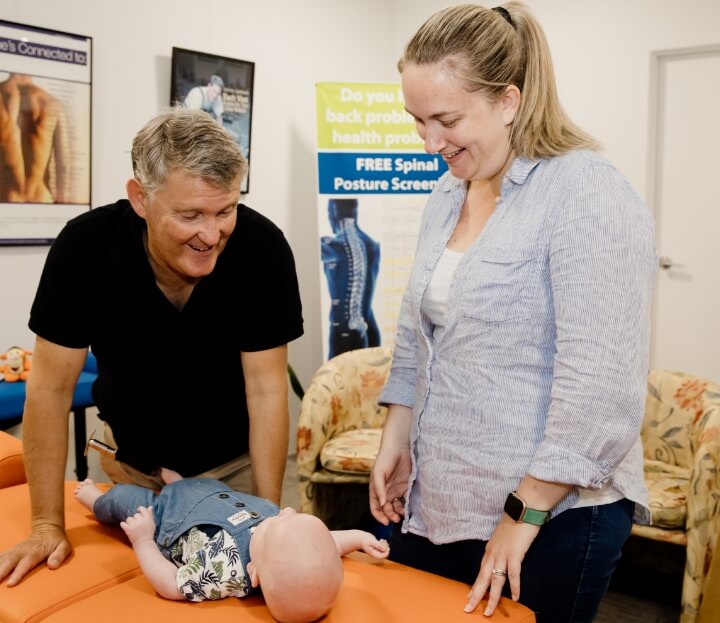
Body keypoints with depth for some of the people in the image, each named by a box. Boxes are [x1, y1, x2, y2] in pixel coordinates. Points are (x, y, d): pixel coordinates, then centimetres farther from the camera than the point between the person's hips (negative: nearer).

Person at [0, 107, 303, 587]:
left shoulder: (262, 247, -27)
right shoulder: (85, 246, -25)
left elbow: (266, 390, -21)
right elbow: (51, 387, -17)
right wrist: (48, 525, -16)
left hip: (234, 459, -1)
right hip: (132, 458, 1)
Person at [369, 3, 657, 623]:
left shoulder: (587, 194, -16)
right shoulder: (447, 194, 9)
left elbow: (601, 388, -21)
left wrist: (522, 519, -17)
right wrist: (395, 443, 9)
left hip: (551, 516, -7)